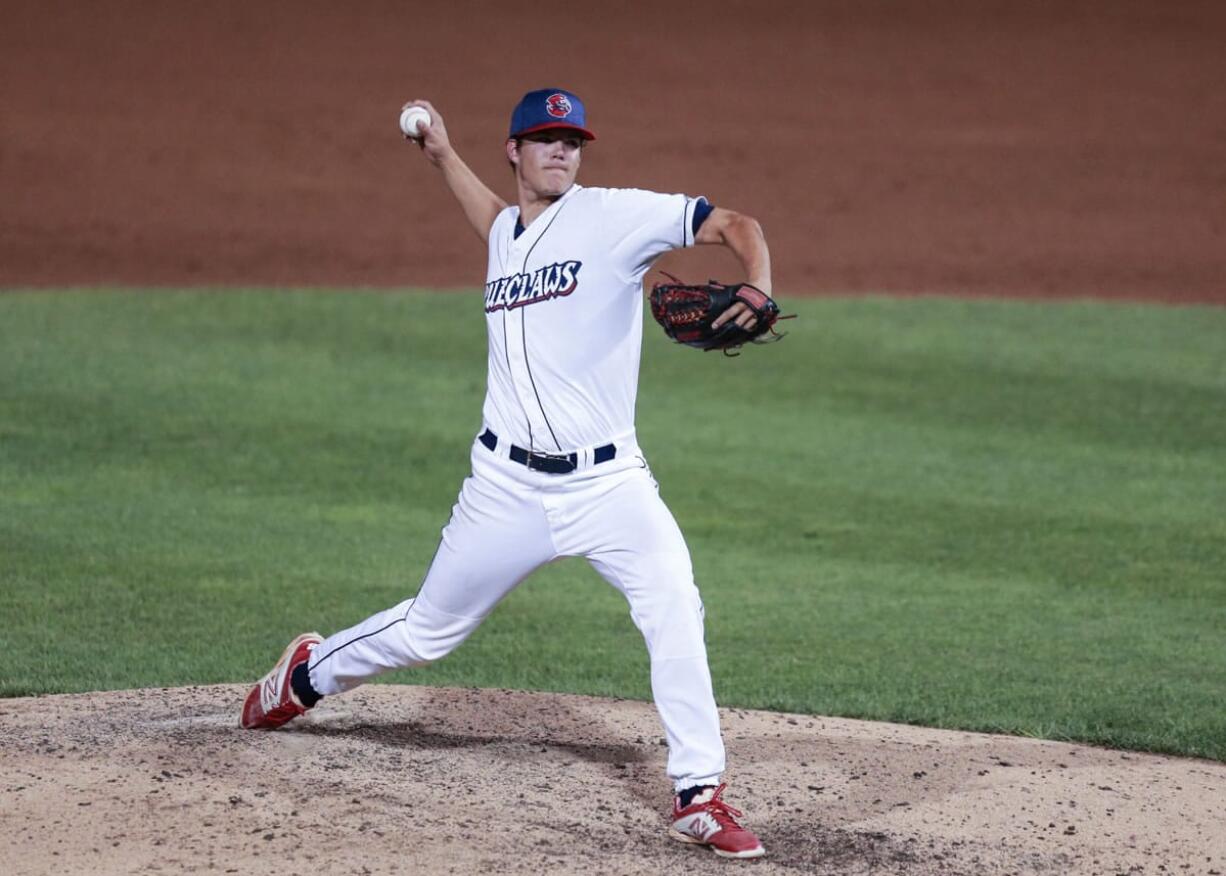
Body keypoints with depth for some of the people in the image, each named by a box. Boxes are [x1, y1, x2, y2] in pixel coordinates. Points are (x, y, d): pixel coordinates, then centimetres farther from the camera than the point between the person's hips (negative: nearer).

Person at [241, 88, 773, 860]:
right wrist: (444, 157, 39)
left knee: (675, 610, -24)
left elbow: (736, 225, -12)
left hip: (609, 483, -4)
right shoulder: (507, 237, 11)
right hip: (509, 485, 4)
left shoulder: (613, 216, -6)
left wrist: (757, 290, -31)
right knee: (428, 629, 16)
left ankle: (700, 796, -17)